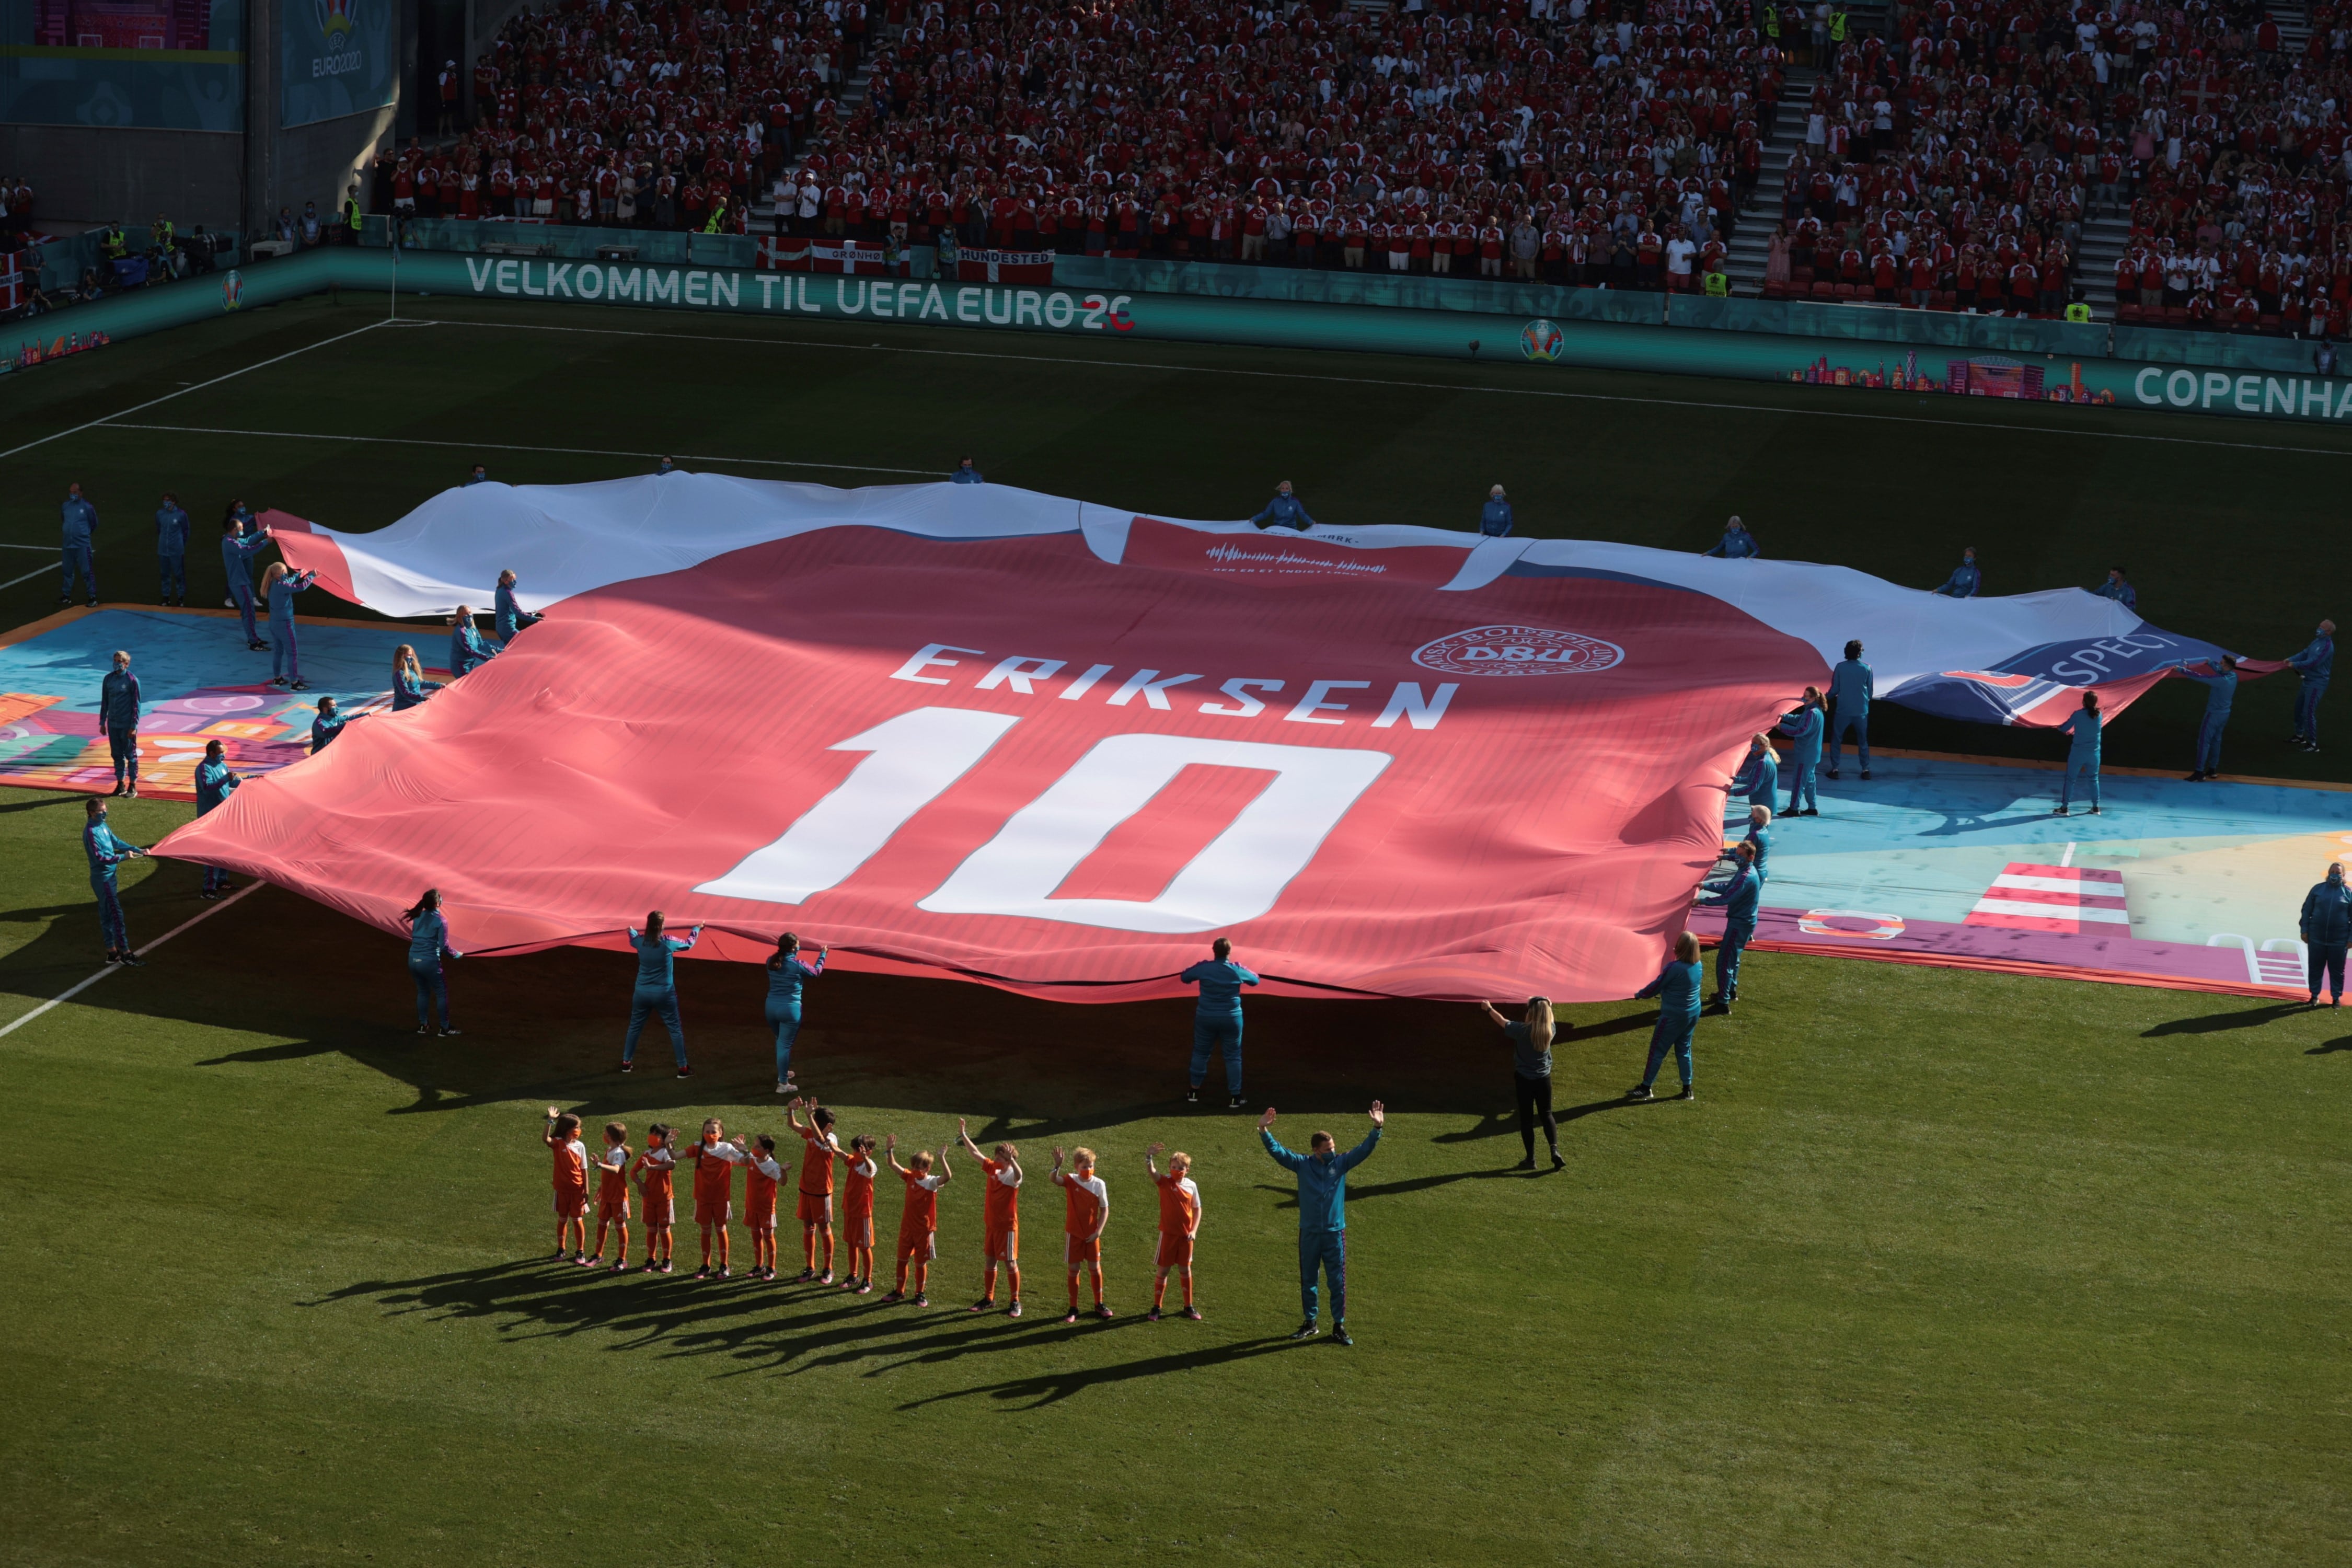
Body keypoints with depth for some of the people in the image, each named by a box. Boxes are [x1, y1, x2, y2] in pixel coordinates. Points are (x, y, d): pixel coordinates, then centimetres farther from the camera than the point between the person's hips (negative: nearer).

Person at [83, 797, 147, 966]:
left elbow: (116, 842, 16)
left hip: (109, 876, 9)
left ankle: (112, 952, 21)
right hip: (102, 878, -9)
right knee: (116, 915, -6)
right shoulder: (91, 832, -20)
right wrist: (123, 857, -24)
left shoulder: (103, 826, 7)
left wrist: (137, 850, 8)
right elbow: (100, 858, -24)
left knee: (107, 915, 14)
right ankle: (126, 953, -2)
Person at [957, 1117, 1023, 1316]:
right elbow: (976, 1153, 9)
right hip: (990, 1224, 7)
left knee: (1011, 1264, 0)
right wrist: (963, 1135, 6)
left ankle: (1016, 1302, 9)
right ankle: (988, 1299, 27)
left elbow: (1018, 1175, -44)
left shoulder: (1012, 1176, -18)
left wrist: (1011, 1159, -62)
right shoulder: (993, 1169, 2)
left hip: (1007, 1226, -7)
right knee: (989, 1261, 14)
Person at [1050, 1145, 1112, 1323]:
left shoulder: (1099, 1184, -7)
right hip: (1074, 1234, -1)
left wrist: (1098, 1231, -11)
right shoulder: (1071, 1181, -9)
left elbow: (1105, 1210, -2)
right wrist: (1057, 1165, -48)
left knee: (1095, 1268, 7)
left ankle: (1099, 1304, 24)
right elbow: (1054, 1180, -29)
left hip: (1092, 1235, 1)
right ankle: (1073, 1309, 12)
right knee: (1074, 1269, 4)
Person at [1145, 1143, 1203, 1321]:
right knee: (1163, 1270, 4)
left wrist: (1194, 1231, -4)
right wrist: (1149, 1157, -51)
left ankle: (1189, 1306, 26)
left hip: (1186, 1235, 3)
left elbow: (1197, 1209, 8)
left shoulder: (1191, 1186, -1)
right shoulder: (1165, 1182, -10)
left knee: (1185, 1270, 13)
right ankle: (1157, 1307, 15)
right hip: (1168, 1234, -2)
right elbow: (1151, 1171, -30)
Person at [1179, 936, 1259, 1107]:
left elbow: (1184, 977, 5)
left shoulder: (1204, 969, -11)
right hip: (1231, 1019, 0)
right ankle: (1234, 1096, 9)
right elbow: (1255, 980, 9)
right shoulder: (1237, 971, -9)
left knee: (1200, 1053, 17)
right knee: (1233, 1056, 9)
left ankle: (1194, 1091, 24)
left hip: (1206, 1018, 1)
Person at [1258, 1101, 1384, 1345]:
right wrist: (1264, 1131, -24)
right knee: (1308, 1281, 11)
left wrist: (1377, 1129, -21)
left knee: (1338, 1281, 2)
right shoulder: (1303, 1165, -3)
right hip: (1309, 1233, 0)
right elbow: (1277, 1151, -9)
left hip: (1335, 1233, 0)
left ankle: (1339, 1326, 11)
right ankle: (1310, 1324, 24)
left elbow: (1364, 1150, -7)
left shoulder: (1341, 1164, -1)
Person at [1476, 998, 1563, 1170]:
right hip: (1544, 1079, 3)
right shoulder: (1550, 1030, -9)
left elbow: (1502, 1021, 1)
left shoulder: (1522, 1031, -17)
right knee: (1546, 1115, 14)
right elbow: (1549, 1019, 17)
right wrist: (1547, 1006, 35)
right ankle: (1555, 1150, -6)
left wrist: (1489, 1008, 18)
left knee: (1526, 1119, 6)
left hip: (1524, 1080, -2)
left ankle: (1531, 1159, 8)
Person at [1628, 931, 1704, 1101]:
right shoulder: (1697, 966, -3)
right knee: (1684, 1050, 17)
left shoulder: (1675, 968, -25)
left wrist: (1640, 995, 6)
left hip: (1673, 1016, -7)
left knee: (1657, 1050, 5)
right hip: (1693, 1015, 7)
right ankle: (1687, 1089, 20)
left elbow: (1656, 986, -12)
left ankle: (1646, 1088, 12)